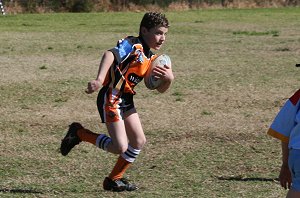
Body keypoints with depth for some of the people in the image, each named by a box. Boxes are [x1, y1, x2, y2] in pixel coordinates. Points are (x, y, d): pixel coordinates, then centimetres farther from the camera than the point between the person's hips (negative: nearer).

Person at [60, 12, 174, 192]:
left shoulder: (151, 58, 12)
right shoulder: (133, 45, -15)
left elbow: (160, 89, 16)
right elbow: (110, 55, -32)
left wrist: (169, 79, -8)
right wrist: (99, 80, -46)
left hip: (126, 100, 9)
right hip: (111, 98, -9)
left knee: (139, 141, 8)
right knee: (120, 147, -12)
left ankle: (114, 179, 21)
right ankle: (79, 133, 6)